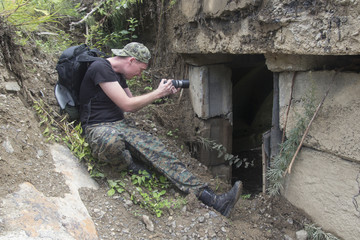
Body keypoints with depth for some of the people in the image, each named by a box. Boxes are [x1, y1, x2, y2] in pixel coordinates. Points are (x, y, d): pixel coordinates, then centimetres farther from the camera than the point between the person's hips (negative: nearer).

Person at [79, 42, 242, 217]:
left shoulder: (118, 74, 15)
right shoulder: (101, 69, -14)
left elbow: (133, 107, 20)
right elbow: (127, 105, -17)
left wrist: (162, 93, 10)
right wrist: (158, 93, -6)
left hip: (121, 124, 8)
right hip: (98, 128, -8)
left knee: (158, 151, -14)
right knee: (112, 140, -45)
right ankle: (137, 169, -8)